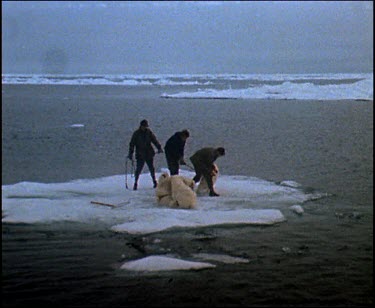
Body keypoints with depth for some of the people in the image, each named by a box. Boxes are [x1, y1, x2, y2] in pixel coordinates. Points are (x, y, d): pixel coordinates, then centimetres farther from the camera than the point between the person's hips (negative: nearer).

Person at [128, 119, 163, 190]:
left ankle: (154, 181, 25)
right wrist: (130, 153, -5)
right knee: (139, 169, -9)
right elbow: (132, 144, 1)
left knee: (151, 168, 8)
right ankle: (136, 183, 1)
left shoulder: (149, 132, 4)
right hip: (140, 155, -2)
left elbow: (155, 140, 6)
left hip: (149, 154, 2)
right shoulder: (136, 133, 0)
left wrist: (159, 148, -8)